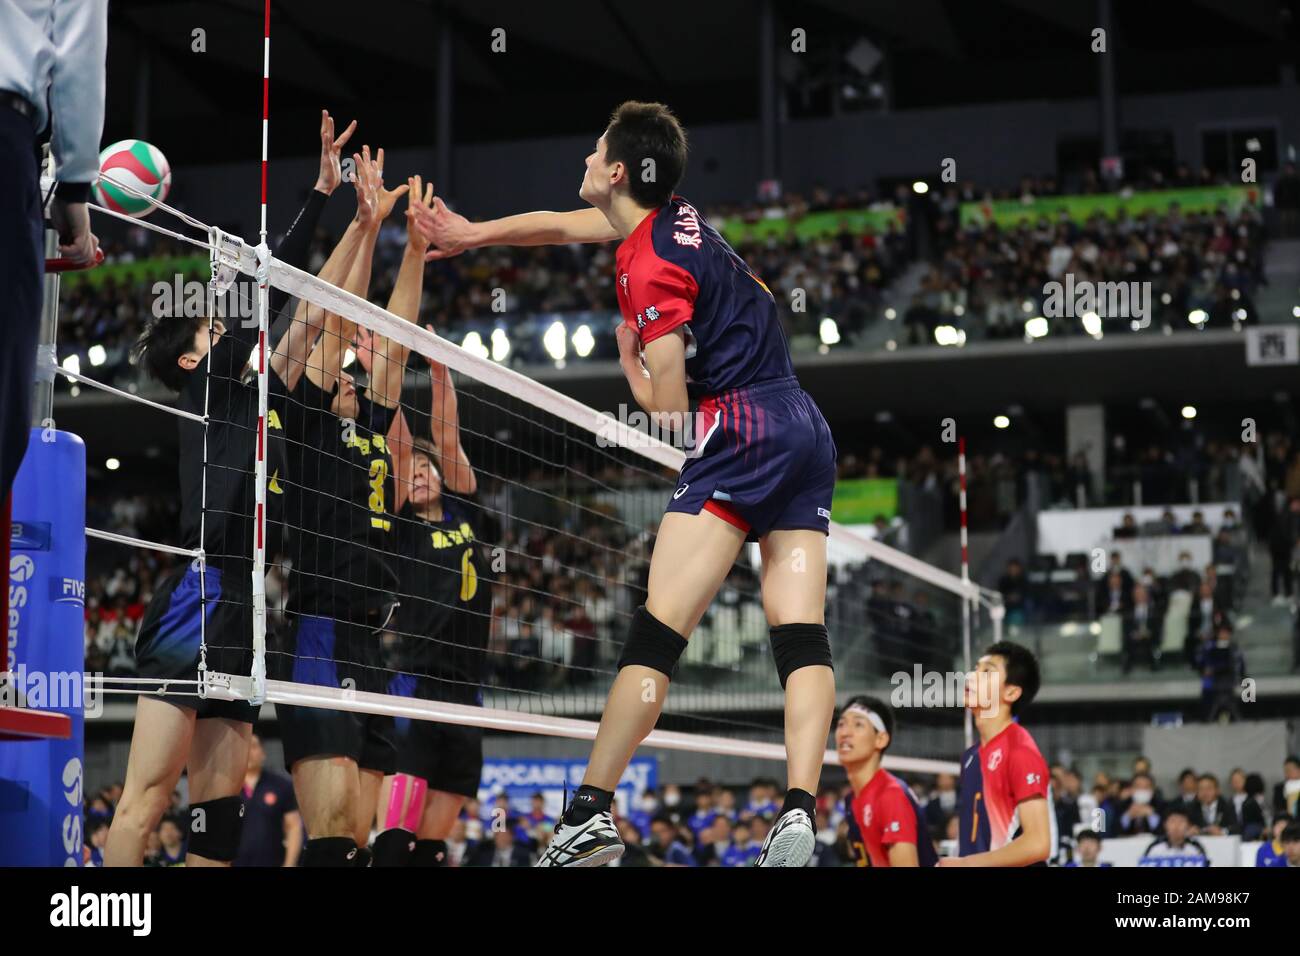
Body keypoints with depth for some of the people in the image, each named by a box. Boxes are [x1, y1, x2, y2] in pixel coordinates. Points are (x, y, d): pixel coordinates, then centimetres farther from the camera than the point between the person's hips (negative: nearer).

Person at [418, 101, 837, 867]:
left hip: (743, 429, -9)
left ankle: (592, 811, -9)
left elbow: (669, 409, -10)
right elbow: (560, 225, 34)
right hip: (807, 428, 9)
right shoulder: (676, 216, 16)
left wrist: (628, 358, 9)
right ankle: (801, 813, -15)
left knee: (658, 628, -9)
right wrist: (474, 233, 43)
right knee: (802, 634, -4)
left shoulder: (651, 267, -10)